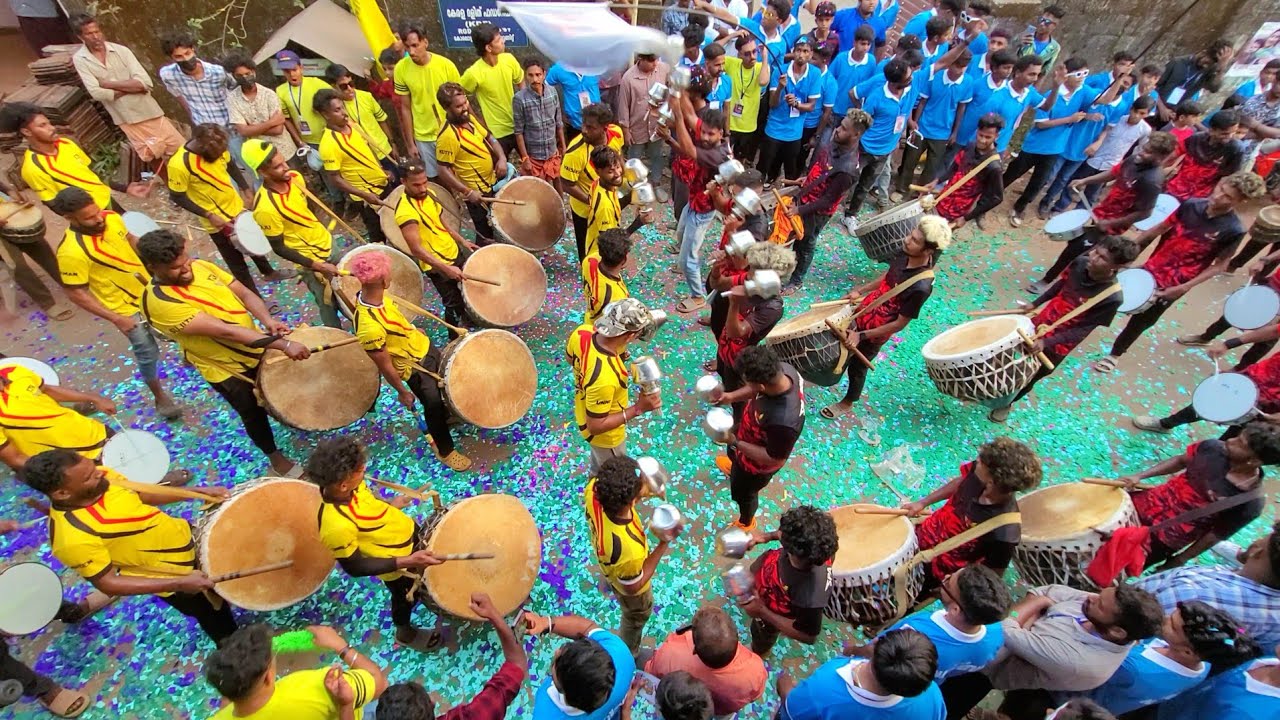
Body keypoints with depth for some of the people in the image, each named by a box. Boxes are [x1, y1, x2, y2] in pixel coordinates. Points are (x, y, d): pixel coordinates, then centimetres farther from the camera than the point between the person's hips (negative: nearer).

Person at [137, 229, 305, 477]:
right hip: (227, 369, -6)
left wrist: (267, 320, -29)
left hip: (255, 347, 6)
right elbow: (224, 331, -37)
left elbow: (244, 293, -7)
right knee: (254, 414, 13)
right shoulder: (159, 301, -29)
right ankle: (276, 458, 36)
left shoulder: (202, 267, -9)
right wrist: (283, 344, -45)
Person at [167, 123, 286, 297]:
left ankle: (268, 272, 52)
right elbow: (177, 197, -18)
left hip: (237, 207, 6)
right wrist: (209, 215, -24)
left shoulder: (217, 148, -13)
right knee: (236, 261, 7)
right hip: (217, 221, -6)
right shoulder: (179, 164, -28)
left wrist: (246, 189, 1)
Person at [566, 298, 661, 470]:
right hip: (605, 435, -7)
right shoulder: (604, 378, -47)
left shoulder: (582, 332, -24)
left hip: (585, 411, 8)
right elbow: (596, 426, -32)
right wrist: (638, 409, -32)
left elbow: (570, 358, -1)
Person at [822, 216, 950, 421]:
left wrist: (862, 335, -26)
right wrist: (860, 290, -4)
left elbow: (900, 324, -24)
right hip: (862, 312, 6)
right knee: (841, 348, 27)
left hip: (874, 333, -6)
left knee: (856, 367, 16)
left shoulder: (921, 287, -33)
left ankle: (847, 403, 43)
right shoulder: (905, 255, -13)